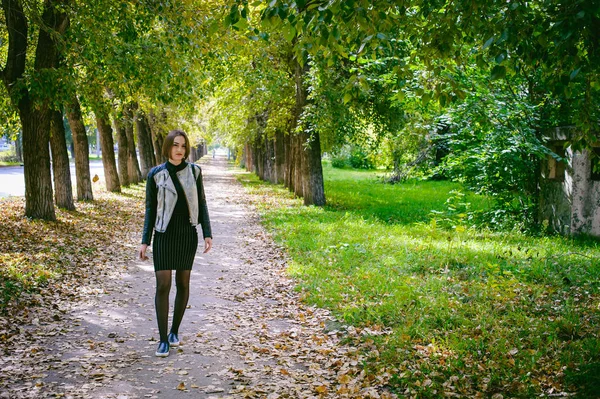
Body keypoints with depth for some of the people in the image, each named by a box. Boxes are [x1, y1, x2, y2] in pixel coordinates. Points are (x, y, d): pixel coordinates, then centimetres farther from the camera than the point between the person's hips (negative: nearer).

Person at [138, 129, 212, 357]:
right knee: (163, 285, -8)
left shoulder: (194, 171, 1)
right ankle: (163, 340, 0)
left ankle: (175, 330, 26)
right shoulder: (156, 174, -3)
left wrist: (207, 234, -1)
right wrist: (145, 241, -3)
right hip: (164, 235, -2)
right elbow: (150, 209, 1)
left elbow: (201, 203, 5)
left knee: (183, 283, 8)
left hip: (187, 234, 2)